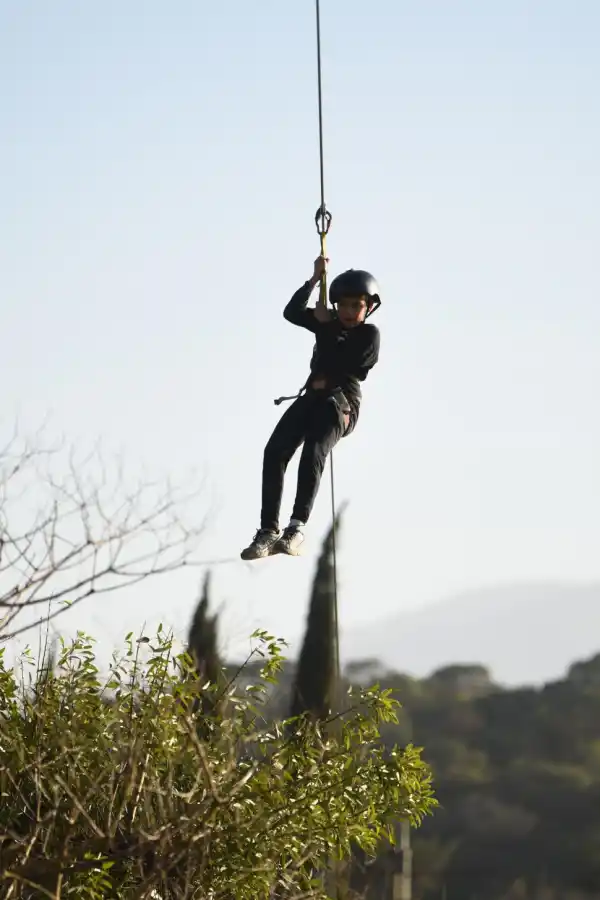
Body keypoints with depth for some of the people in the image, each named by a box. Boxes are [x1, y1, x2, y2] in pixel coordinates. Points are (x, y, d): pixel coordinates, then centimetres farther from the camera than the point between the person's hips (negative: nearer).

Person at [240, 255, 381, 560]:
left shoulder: (369, 335, 1)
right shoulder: (330, 323, 15)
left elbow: (341, 366, -12)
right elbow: (292, 313, 0)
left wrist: (325, 327, -5)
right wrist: (314, 279, -7)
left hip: (341, 403, -5)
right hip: (312, 398, 5)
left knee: (313, 453, -31)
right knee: (275, 452, -17)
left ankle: (297, 527, -33)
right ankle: (268, 530, -21)